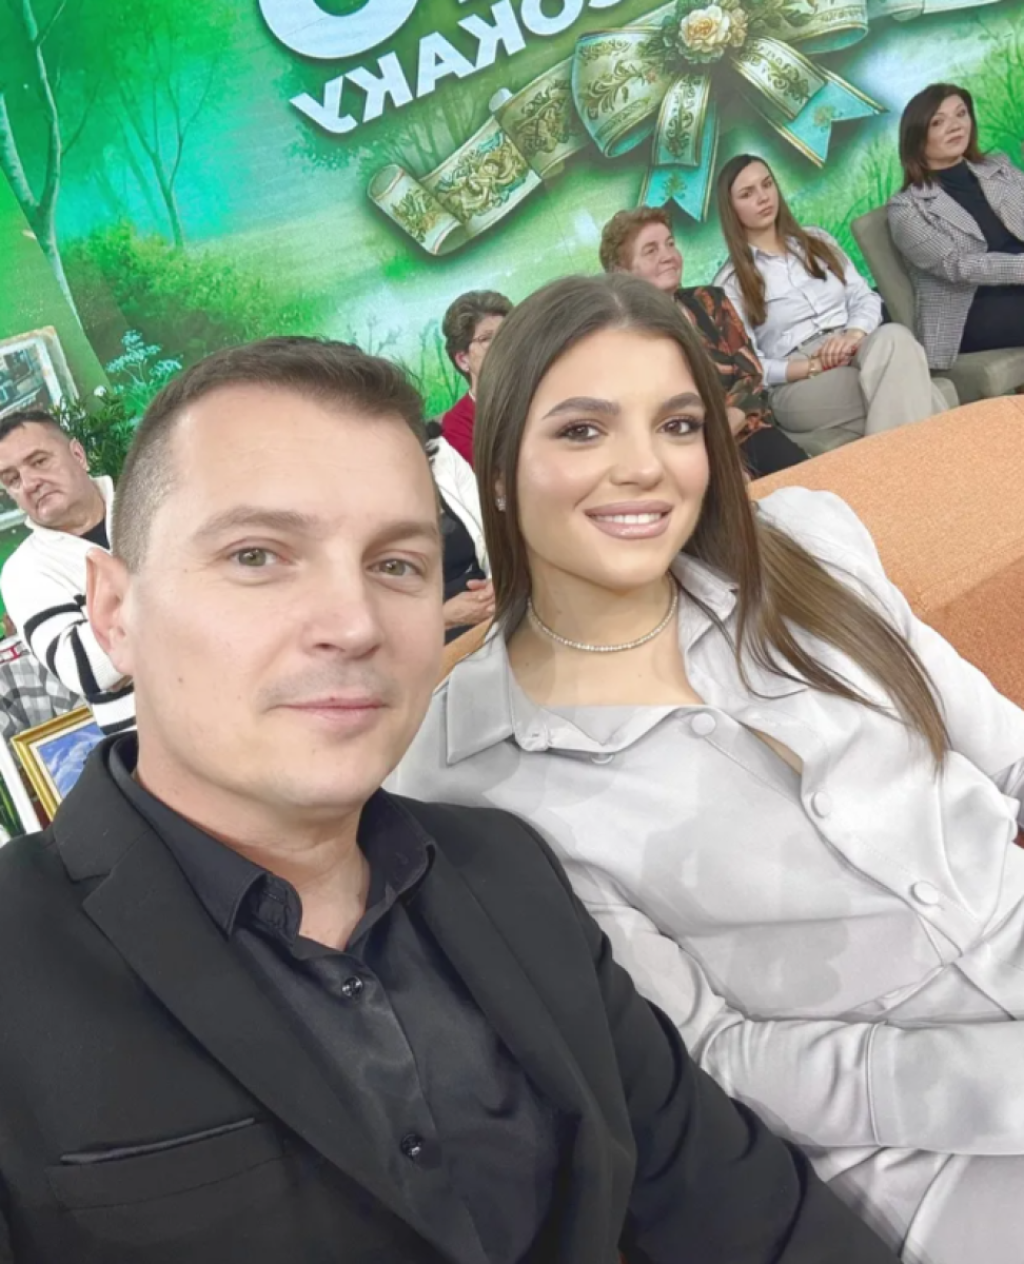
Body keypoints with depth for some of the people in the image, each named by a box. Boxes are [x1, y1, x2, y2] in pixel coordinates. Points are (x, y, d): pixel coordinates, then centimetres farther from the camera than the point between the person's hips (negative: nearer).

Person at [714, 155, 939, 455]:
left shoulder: (818, 241, 21)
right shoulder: (730, 282, 6)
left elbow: (866, 298, 13)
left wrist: (854, 335, -11)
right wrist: (814, 366, -16)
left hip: (854, 350, 5)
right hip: (798, 383, -5)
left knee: (893, 337, -34)